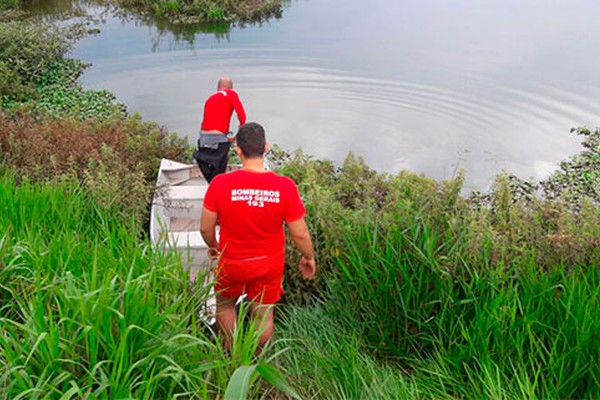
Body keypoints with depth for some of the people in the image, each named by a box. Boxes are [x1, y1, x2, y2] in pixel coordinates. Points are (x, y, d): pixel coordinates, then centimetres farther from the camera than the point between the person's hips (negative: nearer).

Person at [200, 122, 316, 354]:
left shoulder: (220, 184, -24)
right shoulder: (285, 187, -22)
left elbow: (205, 228, -12)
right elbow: (300, 233, -13)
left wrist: (214, 247, 10)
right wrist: (309, 257, 7)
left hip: (232, 263, 0)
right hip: (269, 265, 1)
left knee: (225, 305, 28)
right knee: (264, 315, 21)